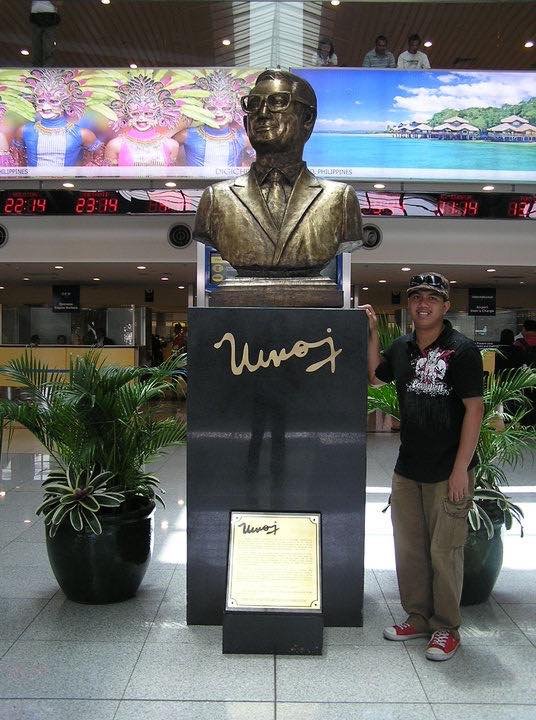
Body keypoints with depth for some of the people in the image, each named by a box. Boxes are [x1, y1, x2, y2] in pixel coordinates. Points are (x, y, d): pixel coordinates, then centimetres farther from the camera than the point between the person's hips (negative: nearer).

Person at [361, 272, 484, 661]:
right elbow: (374, 376, 24)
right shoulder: (402, 348, 7)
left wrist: (461, 469, -15)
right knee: (409, 548, 15)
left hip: (448, 472, -6)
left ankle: (446, 628, 20)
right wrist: (372, 334, 12)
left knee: (444, 551, 3)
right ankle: (418, 617, 31)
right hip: (407, 469, 6)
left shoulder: (462, 349, -10)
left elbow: (474, 409, -12)